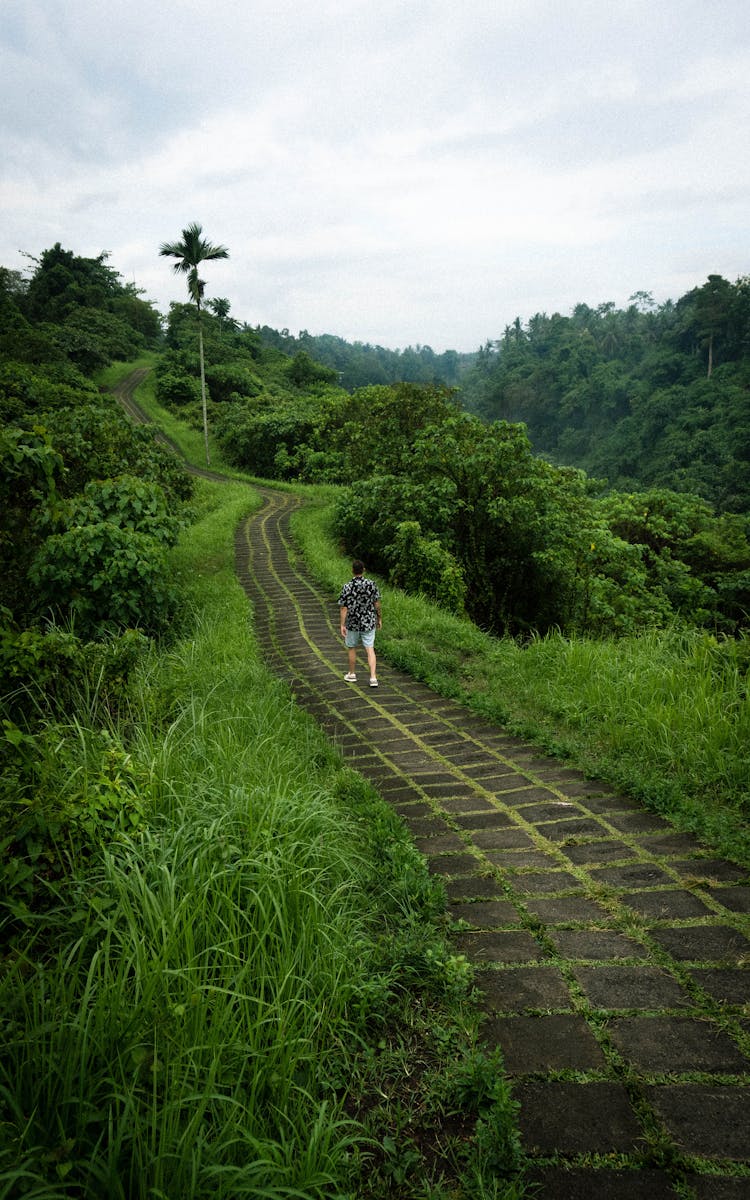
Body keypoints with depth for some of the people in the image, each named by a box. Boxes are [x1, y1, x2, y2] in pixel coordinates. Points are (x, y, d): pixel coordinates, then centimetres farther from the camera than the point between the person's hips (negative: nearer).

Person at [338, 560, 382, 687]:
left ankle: (352, 674, 31)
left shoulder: (347, 587, -14)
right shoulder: (371, 584, -8)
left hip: (353, 624, -1)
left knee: (352, 648, 17)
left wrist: (342, 625, -7)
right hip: (369, 623, 1)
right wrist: (379, 618, 11)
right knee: (370, 650, 3)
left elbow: (344, 608, -12)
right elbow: (377, 603, -2)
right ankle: (373, 677, -7)